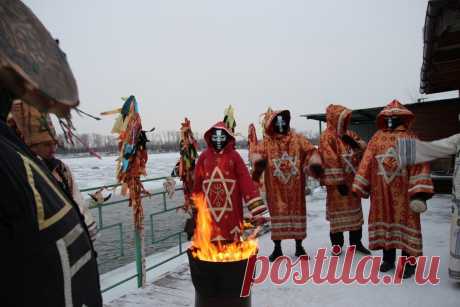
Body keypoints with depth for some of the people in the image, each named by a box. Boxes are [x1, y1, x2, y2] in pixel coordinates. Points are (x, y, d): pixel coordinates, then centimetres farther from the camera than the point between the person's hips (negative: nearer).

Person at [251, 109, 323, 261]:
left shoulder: (298, 139, 4)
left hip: (295, 186, 2)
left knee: (298, 212, 9)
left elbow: (311, 150, -3)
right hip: (275, 188, -1)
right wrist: (258, 160, -39)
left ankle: (299, 247, 25)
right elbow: (257, 152, -15)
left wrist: (315, 163, -23)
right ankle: (277, 248, 20)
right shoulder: (266, 143, -1)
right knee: (277, 214, 6)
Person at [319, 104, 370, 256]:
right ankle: (336, 243, 16)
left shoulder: (350, 134, 13)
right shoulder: (327, 137, -11)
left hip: (353, 179, 8)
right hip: (337, 182, -7)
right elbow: (331, 161, -18)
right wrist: (338, 181, -21)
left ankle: (356, 242, 29)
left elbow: (365, 147, 11)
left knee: (355, 210, 15)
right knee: (337, 210, 2)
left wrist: (355, 143, -11)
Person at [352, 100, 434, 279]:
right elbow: (366, 163, 5)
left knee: (405, 222, 3)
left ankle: (408, 263, 17)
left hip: (403, 192, -3)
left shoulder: (411, 139, -1)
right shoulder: (377, 138, 8)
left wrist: (419, 193, -18)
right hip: (381, 191, 3)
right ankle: (388, 259, 26)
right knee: (384, 221, 11)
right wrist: (361, 187, -1)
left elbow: (420, 165, -9)